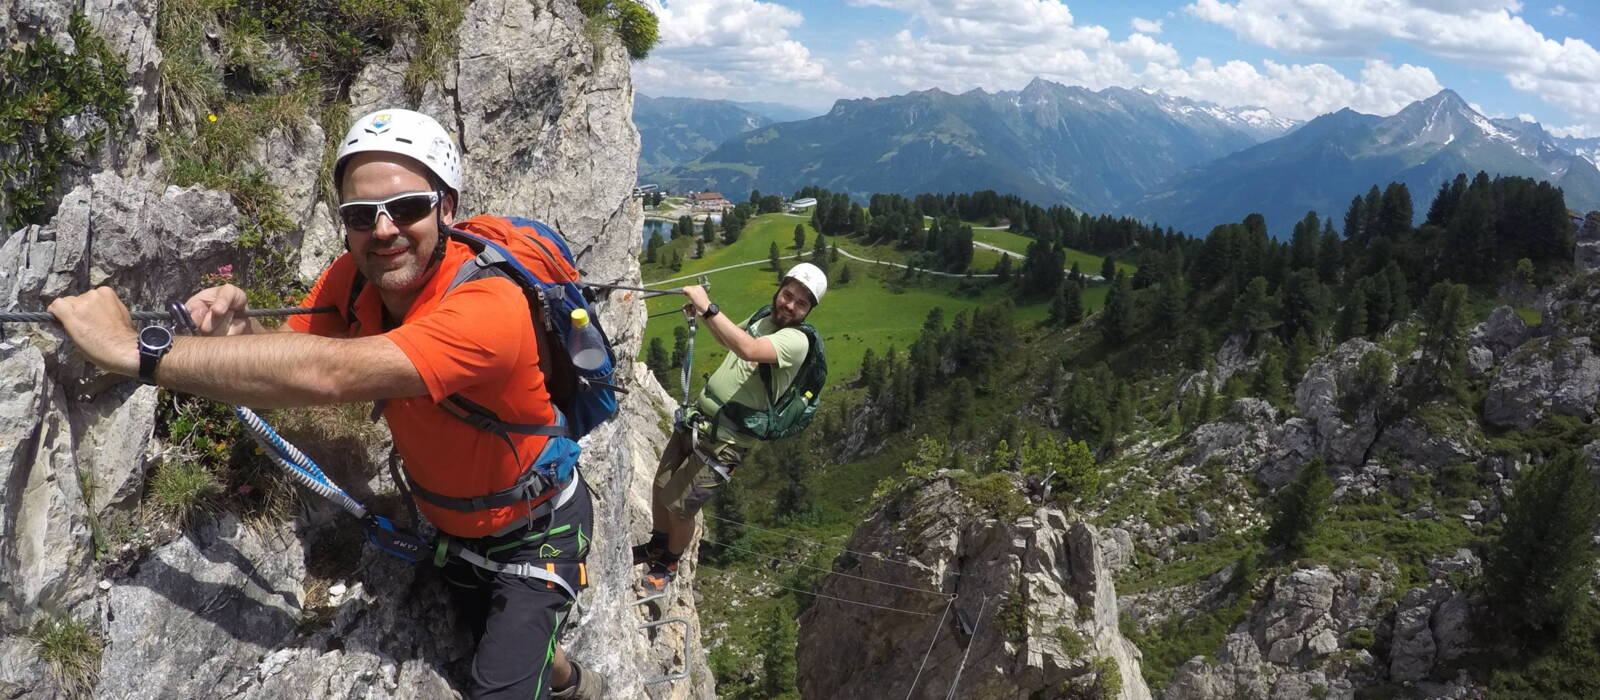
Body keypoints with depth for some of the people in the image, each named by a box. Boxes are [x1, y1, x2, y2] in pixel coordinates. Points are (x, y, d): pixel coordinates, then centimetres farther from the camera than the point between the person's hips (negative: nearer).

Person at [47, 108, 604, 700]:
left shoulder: (488, 306, -40)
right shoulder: (353, 279, -15)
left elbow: (326, 374, -49)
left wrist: (133, 349, -47)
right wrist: (238, 332, -32)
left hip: (536, 530, -7)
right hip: (450, 525, 7)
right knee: (490, 639, 27)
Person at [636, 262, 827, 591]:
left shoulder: (795, 341, -20)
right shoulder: (761, 319, 7)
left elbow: (747, 349, -39)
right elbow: (731, 338, 29)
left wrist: (708, 306, -36)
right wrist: (703, 314, 10)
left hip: (723, 441, -8)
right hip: (695, 419, 8)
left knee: (679, 507, -2)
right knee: (661, 488, 17)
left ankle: (669, 563, 27)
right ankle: (657, 547, 44)